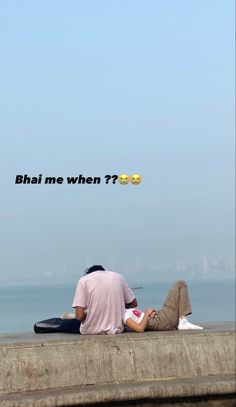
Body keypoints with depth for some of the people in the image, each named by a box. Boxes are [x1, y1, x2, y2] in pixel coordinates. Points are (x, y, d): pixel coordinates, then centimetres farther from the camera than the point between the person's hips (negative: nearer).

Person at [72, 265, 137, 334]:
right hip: (115, 329, 3)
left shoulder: (83, 280, -2)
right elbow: (133, 303, 16)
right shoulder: (118, 277, 8)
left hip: (91, 331, -2)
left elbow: (79, 316, -11)